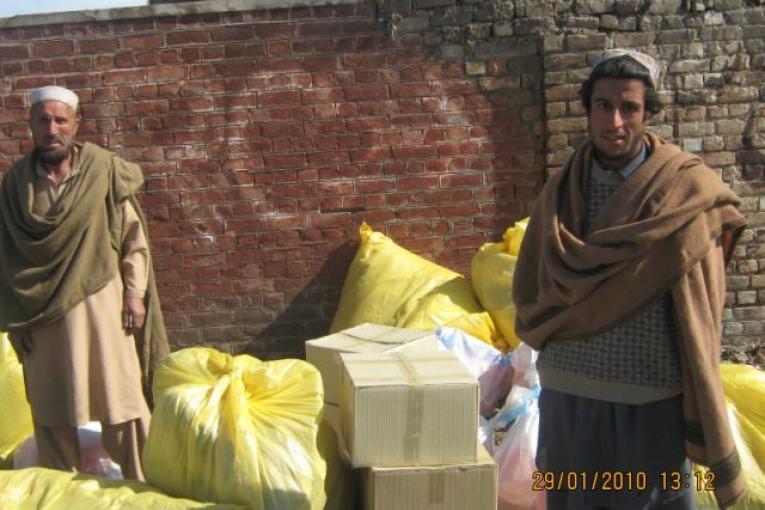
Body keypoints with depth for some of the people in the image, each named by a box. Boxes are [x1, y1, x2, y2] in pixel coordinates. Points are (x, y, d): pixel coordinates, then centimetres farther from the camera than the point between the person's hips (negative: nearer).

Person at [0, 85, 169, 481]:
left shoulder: (103, 171, -4)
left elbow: (133, 238, 0)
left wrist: (134, 293, -4)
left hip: (100, 304, -2)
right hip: (43, 314, 2)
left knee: (121, 402, 3)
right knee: (51, 410, 9)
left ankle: (142, 487, 16)